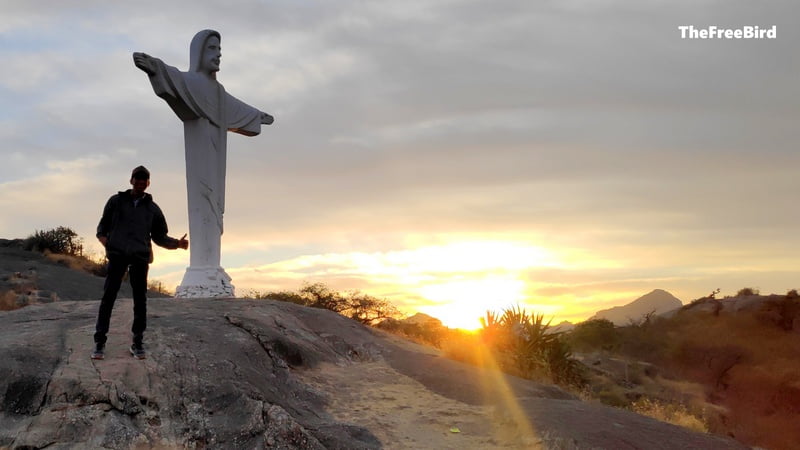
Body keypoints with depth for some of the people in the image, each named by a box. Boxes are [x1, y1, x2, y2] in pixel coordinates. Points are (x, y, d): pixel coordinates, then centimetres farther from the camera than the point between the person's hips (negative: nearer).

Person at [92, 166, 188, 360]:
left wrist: (178, 243, 0)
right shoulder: (116, 201, 13)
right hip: (117, 255, -1)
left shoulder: (152, 208, 16)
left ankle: (137, 342, 6)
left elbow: (160, 236, 18)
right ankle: (100, 342, -5)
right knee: (108, 297, -7)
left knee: (140, 300, -1)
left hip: (140, 257, 1)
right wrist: (106, 242, -5)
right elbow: (102, 228, 16)